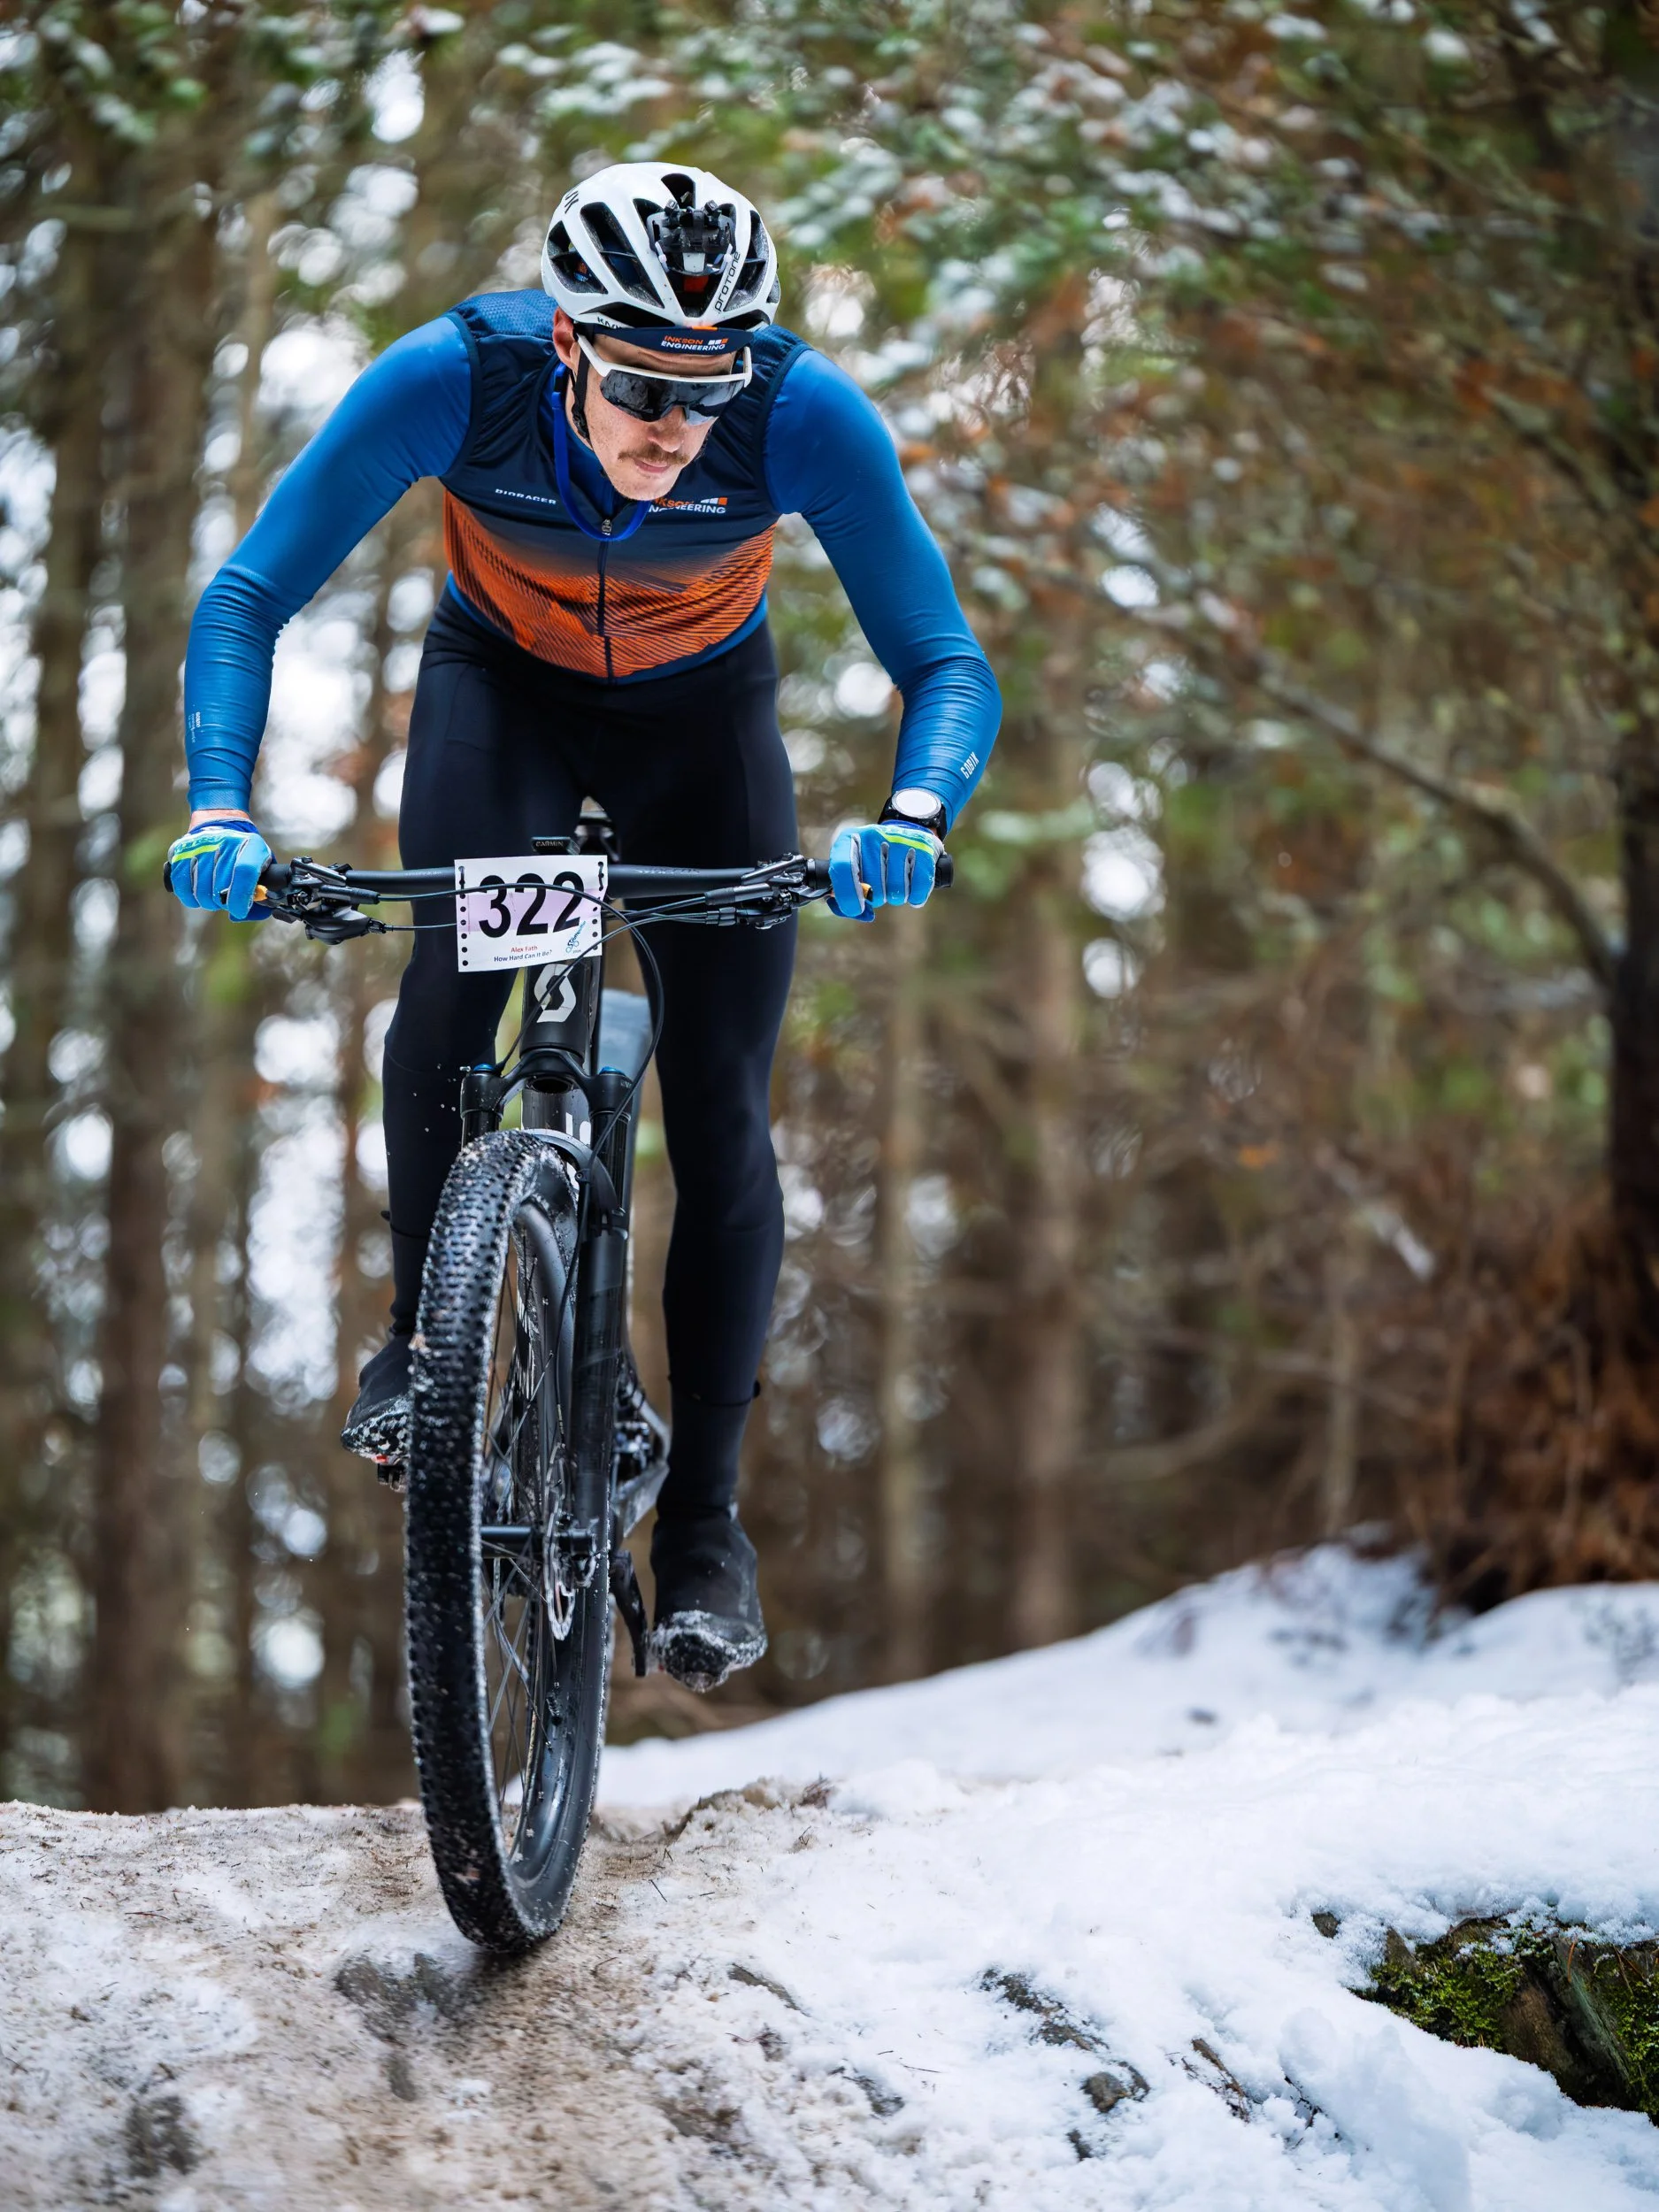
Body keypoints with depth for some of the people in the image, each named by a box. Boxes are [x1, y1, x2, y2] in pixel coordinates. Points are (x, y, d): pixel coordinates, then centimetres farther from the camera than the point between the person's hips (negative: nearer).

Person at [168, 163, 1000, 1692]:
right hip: (501, 682, -1)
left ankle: (706, 1518, 8)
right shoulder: (457, 378, -33)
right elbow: (248, 600, -26)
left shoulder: (806, 415, -33)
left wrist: (915, 814, -49)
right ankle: (419, 1332, -12)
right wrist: (221, 808, -42)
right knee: (461, 950, -31)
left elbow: (947, 662, -28)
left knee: (720, 1108, -6)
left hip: (702, 709, 1)